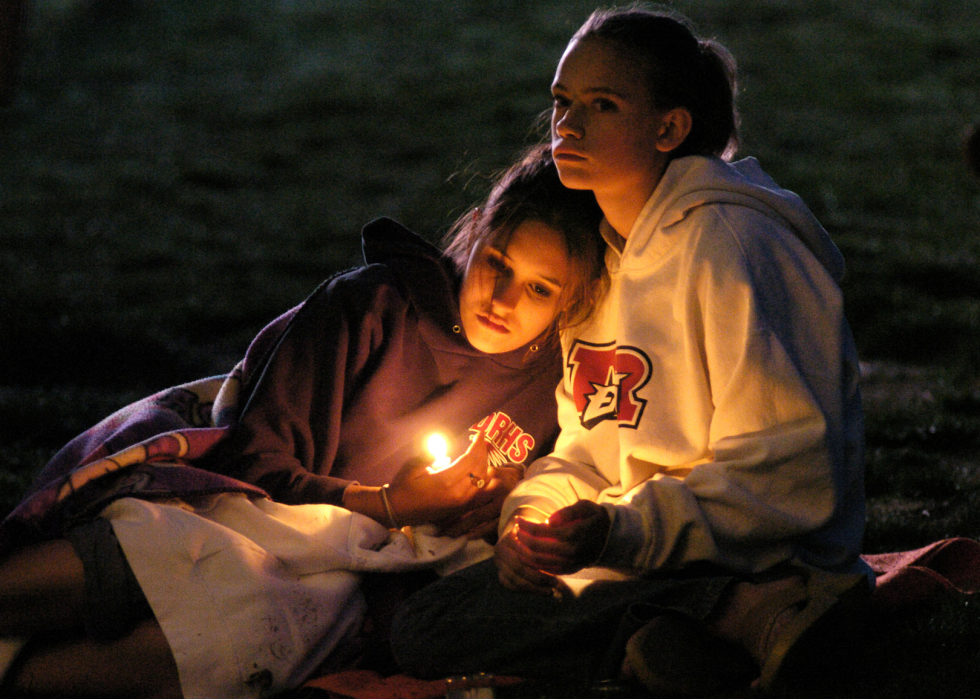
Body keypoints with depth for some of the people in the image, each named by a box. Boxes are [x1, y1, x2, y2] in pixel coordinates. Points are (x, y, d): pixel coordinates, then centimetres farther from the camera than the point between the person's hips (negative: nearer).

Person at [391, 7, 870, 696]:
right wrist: (532, 517, -5)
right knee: (420, 622, -8)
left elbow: (787, 478, -19)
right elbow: (589, 444, 16)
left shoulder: (726, 245, -15)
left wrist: (621, 532, -28)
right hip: (637, 553, 10)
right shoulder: (600, 248, 13)